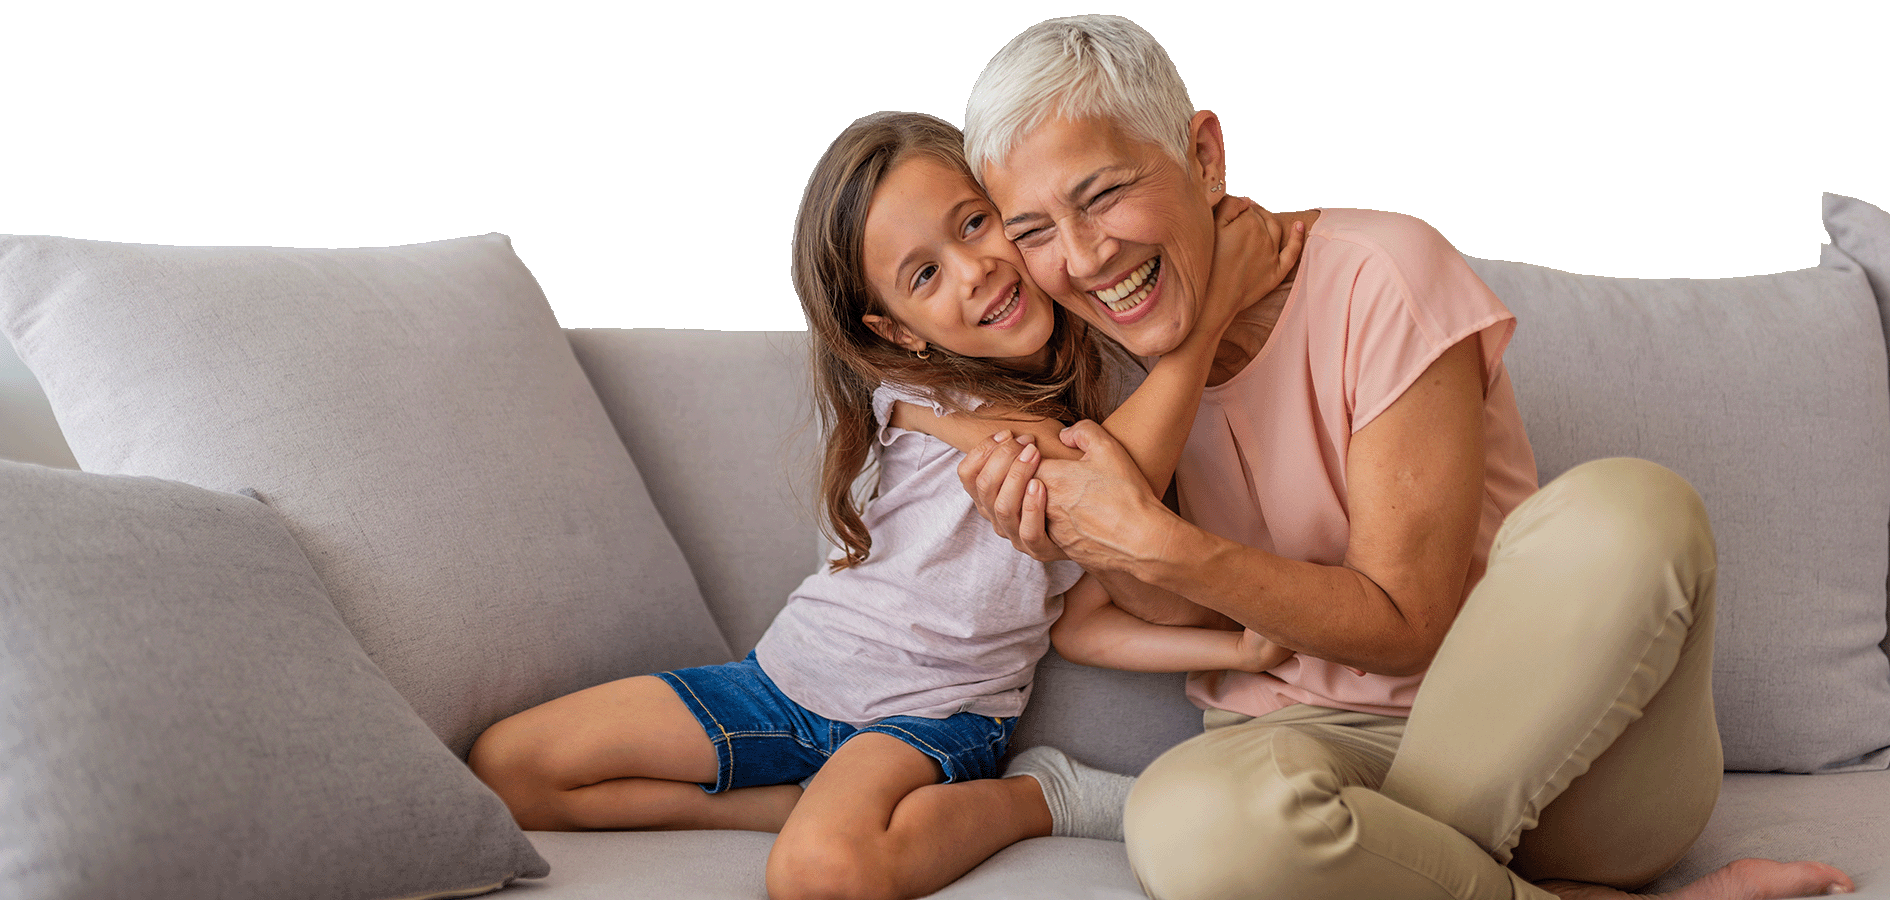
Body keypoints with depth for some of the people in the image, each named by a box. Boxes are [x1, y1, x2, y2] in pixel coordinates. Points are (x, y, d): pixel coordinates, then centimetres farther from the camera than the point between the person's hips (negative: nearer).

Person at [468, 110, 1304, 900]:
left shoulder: (1115, 398, -2)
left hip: (936, 715, -2)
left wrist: (1240, 646, -15)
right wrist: (1218, 297, -25)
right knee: (504, 766, -9)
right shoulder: (908, 386, -13)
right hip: (793, 671, 2)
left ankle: (1030, 797, -10)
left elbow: (1088, 620, 1)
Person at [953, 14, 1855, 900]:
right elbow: (1196, 615, 4)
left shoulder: (1376, 280, -14)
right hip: (1311, 740, 2)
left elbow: (1406, 623, -14)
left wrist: (1157, 545, -22)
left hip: (1541, 737, -2)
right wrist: (1094, 551, -17)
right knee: (1188, 819, -36)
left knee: (1625, 512, -35)